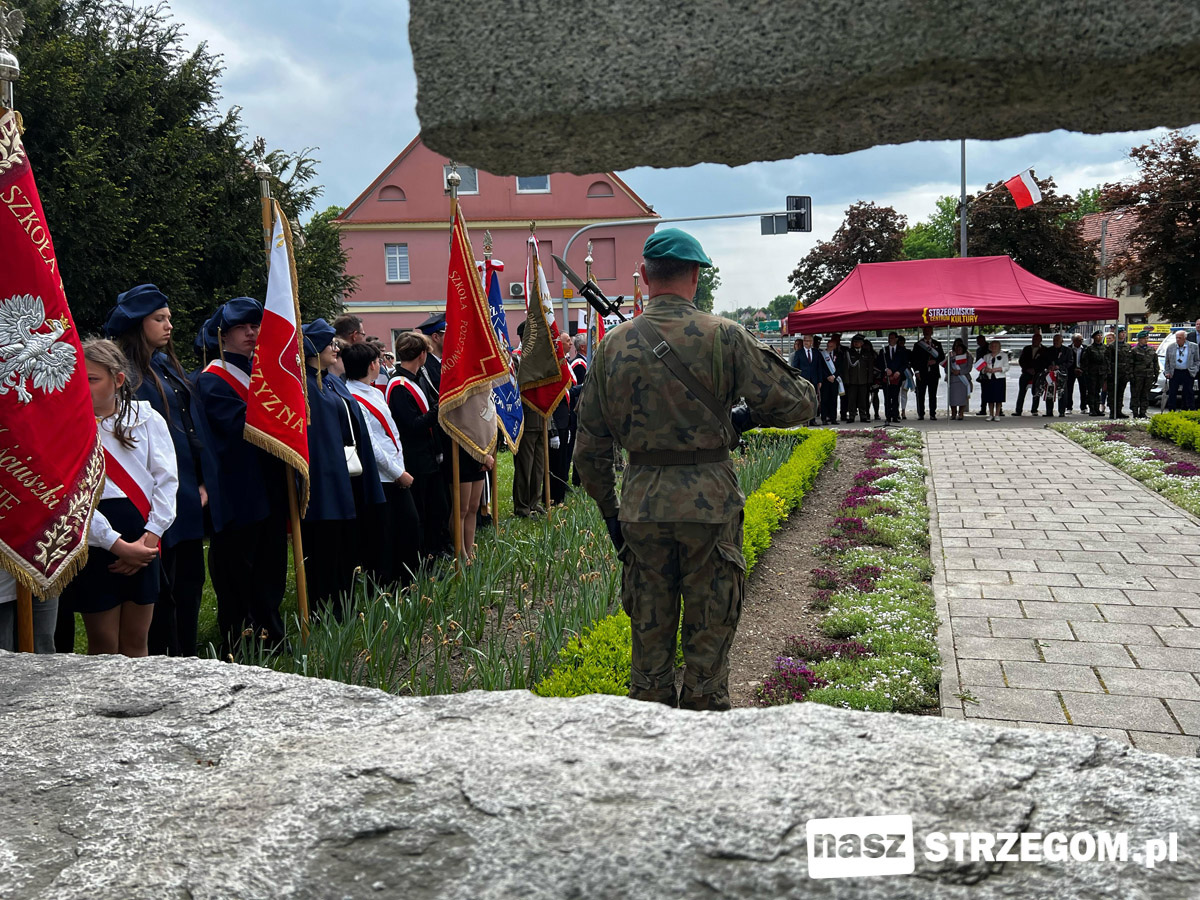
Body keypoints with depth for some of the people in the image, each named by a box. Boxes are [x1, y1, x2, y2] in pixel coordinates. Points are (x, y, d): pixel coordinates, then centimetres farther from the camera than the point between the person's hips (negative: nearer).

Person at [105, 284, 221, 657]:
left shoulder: (169, 367, 16)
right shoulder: (128, 373, -10)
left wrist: (205, 482, 6)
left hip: (190, 493, 9)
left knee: (190, 580, 13)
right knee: (163, 585, -1)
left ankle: (188, 661, 23)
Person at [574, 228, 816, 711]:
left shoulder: (613, 345, 3)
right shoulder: (723, 337, -8)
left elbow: (591, 444, 7)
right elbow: (797, 402, -6)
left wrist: (609, 509, 17)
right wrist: (746, 417, 12)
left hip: (641, 503, 3)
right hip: (710, 499, -3)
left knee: (650, 629, 15)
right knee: (708, 631, 9)